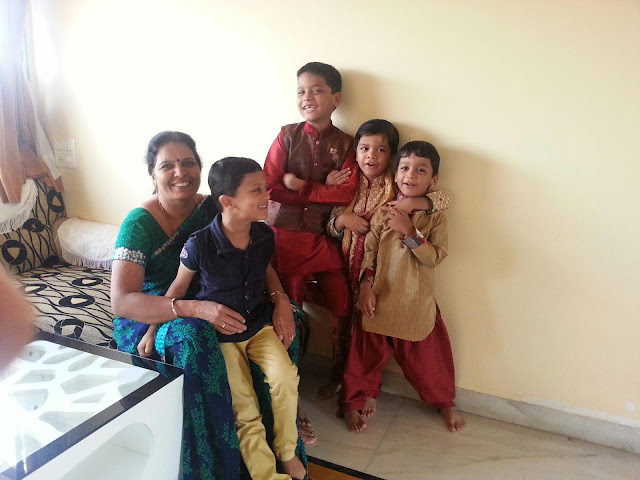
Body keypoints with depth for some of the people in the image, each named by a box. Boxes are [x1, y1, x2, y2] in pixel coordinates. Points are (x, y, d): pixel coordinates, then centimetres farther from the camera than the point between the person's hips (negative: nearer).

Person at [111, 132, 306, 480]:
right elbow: (121, 301, -27)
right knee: (193, 338, -37)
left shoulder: (212, 210, -4)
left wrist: (281, 301, -22)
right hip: (149, 319, -4)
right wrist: (196, 309, -40)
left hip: (206, 305, 5)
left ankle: (277, 425, 4)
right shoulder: (140, 223, -17)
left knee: (281, 321, -16)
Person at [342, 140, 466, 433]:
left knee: (427, 357, 13)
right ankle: (355, 402, 31)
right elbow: (368, 251, -1)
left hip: (417, 304, 0)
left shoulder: (435, 217, -2)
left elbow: (434, 257, -13)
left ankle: (445, 403, 39)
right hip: (380, 299, 0)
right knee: (366, 354, 10)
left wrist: (409, 231, -22)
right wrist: (366, 285, -10)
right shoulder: (382, 213, 0)